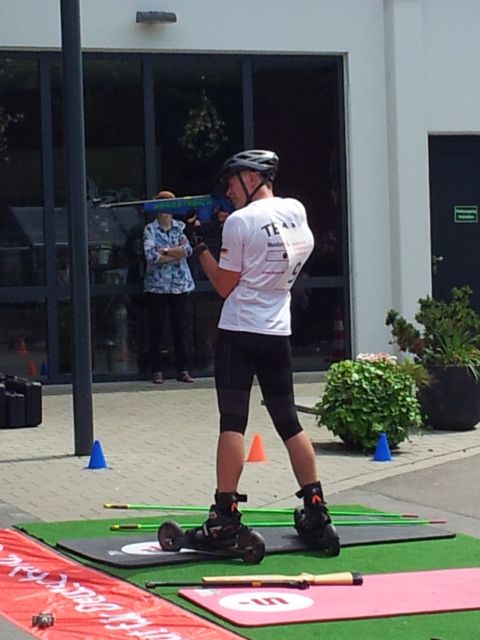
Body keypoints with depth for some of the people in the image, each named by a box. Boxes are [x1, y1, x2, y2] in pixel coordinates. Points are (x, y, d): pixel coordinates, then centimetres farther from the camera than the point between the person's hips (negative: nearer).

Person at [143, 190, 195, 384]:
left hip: (179, 285, 2)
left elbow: (188, 249, -7)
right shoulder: (150, 229, 1)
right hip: (157, 285, -2)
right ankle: (157, 371, 5)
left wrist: (164, 250, -12)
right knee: (157, 328, 1)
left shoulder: (181, 227, 8)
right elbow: (151, 255, -13)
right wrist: (176, 253, -8)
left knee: (180, 327, 3)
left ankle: (183, 370, 7)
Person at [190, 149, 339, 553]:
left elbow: (225, 286, -5)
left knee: (232, 422, -7)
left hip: (239, 333, -6)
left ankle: (225, 518, -12)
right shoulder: (296, 210, 7)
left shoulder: (239, 221, -10)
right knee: (289, 422, 11)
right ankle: (317, 513, 10)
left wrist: (200, 246, 5)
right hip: (278, 334, 6)